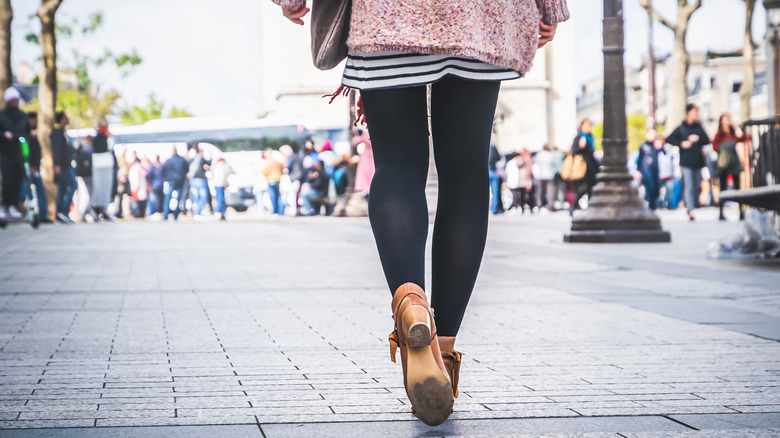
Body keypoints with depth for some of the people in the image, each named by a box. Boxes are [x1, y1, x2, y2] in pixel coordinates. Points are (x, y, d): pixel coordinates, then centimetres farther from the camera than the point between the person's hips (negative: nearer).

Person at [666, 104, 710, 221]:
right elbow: (669, 139, 0)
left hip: (698, 162, 4)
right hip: (686, 162, -4)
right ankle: (690, 211, -11)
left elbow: (707, 140, 5)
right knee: (689, 186, -10)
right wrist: (681, 143, -12)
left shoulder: (699, 128, 11)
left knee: (698, 186, 7)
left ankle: (690, 205, 27)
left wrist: (698, 138, -14)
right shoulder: (681, 128, 1)